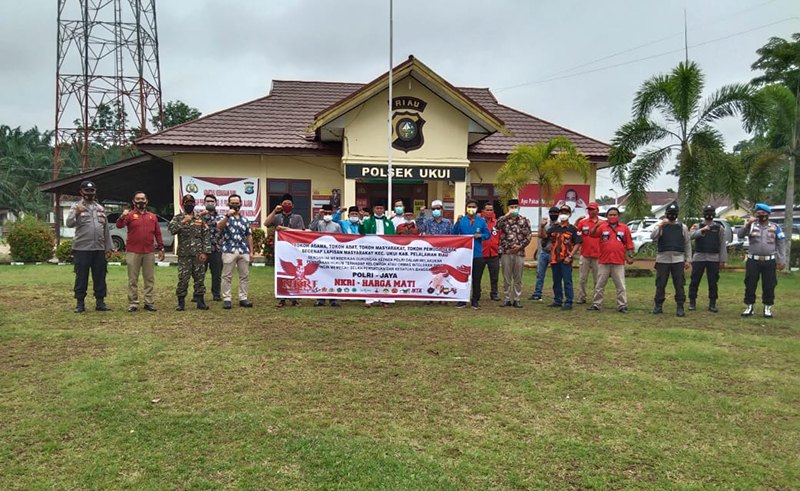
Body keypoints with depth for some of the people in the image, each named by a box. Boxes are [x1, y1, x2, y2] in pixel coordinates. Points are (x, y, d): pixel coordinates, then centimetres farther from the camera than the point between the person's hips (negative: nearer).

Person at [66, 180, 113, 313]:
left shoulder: (100, 208, 16)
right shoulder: (76, 206, 2)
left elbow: (106, 229, 17)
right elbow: (69, 223, -14)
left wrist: (108, 247, 13)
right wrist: (76, 214, -35)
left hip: (99, 249, 4)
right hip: (82, 249, -4)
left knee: (100, 277, 6)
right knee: (81, 277, 1)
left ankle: (100, 302, 13)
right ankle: (80, 303, 9)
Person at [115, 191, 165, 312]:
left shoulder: (152, 216, 13)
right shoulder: (130, 215, 4)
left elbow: (158, 233, 14)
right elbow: (119, 226, -12)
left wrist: (161, 248, 9)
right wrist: (122, 217, -32)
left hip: (149, 252, 3)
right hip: (133, 252, -3)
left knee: (150, 279, 6)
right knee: (133, 279, 2)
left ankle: (149, 303, 12)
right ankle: (133, 303, 7)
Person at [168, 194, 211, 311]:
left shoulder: (200, 219, 9)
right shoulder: (178, 218, 5)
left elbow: (206, 236, 5)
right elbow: (171, 229, -13)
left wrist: (205, 252, -3)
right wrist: (183, 222, -22)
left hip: (198, 254, 2)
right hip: (184, 254, -2)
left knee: (200, 278, 6)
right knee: (183, 279, -1)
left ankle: (200, 301, 14)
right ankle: (181, 302, 9)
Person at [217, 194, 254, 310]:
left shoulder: (245, 219, 16)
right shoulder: (225, 218, 6)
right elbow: (219, 227, -16)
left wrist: (251, 252, 10)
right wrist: (227, 215, -27)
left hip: (244, 251, 4)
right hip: (229, 251, -4)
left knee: (245, 276, 4)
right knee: (227, 276, -1)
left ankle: (243, 298, 11)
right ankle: (226, 299, 3)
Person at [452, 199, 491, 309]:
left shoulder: (482, 221, 7)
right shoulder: (461, 220, 4)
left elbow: (488, 235, 8)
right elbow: (454, 234, -4)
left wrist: (480, 235, -11)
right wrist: (457, 223, -17)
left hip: (477, 254, 1)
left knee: (476, 278, 5)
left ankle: (475, 301, 15)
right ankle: (462, 300, 12)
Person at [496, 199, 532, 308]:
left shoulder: (524, 220, 7)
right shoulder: (504, 219, 6)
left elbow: (528, 237, 5)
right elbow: (496, 225, -16)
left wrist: (520, 246, -8)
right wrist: (507, 215, -18)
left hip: (519, 253, 0)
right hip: (506, 253, 0)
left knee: (518, 279, 6)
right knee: (506, 278, 6)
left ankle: (517, 300, 14)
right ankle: (506, 299, 14)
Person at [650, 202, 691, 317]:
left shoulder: (683, 227, 11)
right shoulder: (660, 226, 5)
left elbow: (687, 244, 13)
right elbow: (652, 236, -14)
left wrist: (687, 260, 8)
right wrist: (660, 225, -25)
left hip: (678, 260, 1)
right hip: (662, 259, -1)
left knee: (679, 285, 1)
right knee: (660, 284, 4)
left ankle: (680, 307, 8)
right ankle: (658, 306, 13)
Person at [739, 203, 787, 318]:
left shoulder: (775, 227, 4)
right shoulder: (752, 226, 3)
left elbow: (781, 245, 6)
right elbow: (740, 235, -11)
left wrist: (782, 261, 1)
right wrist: (748, 224, -24)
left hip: (769, 262, 0)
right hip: (753, 261, 0)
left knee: (769, 286, 5)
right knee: (750, 285, 3)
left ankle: (768, 308, 18)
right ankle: (749, 307, 14)